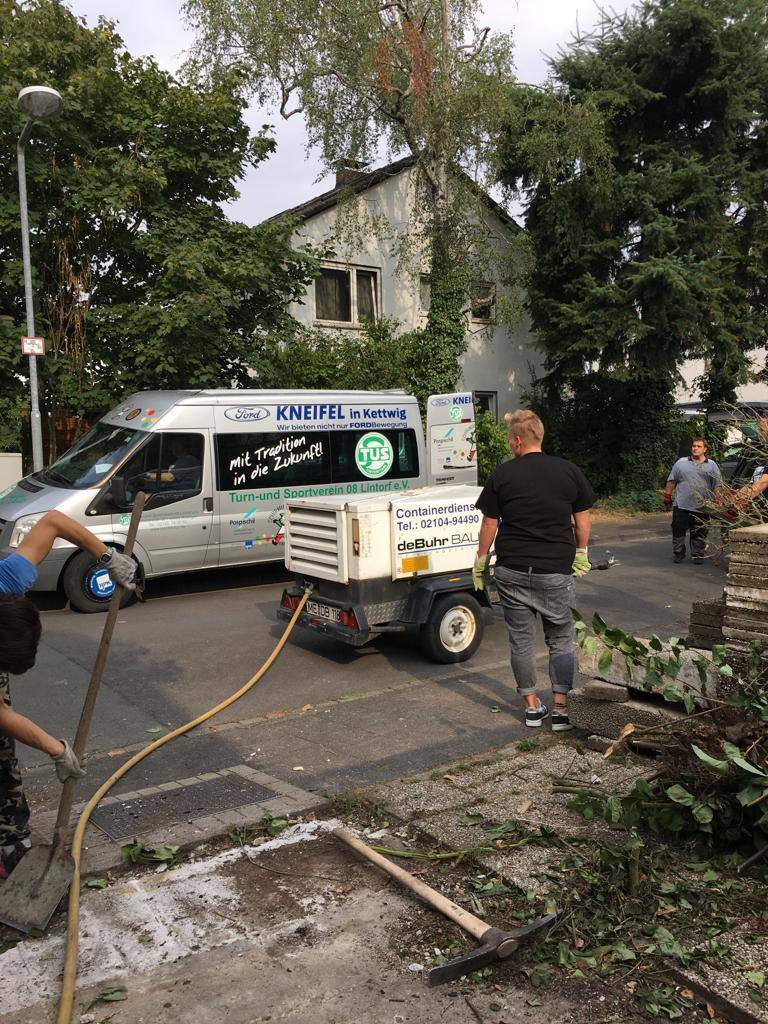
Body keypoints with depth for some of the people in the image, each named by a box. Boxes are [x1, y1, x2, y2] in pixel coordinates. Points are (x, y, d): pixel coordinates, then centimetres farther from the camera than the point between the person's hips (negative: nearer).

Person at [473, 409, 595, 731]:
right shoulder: (569, 471, 1)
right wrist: (581, 553, 20)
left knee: (521, 639, 10)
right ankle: (561, 709, 8)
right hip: (557, 571, 1)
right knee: (561, 639, 12)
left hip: (512, 571, 0)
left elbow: (489, 524, 1)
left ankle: (532, 706, 18)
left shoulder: (502, 475, -2)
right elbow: (582, 521, 7)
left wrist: (481, 560, 12)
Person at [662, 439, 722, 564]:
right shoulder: (681, 463, 8)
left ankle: (697, 555, 16)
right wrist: (667, 495, 4)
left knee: (699, 534, 5)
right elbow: (671, 481, 10)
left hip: (702, 508, 0)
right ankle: (678, 554, 14)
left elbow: (717, 485, 7)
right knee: (678, 531, 3)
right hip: (681, 506, 0)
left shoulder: (711, 465, 8)